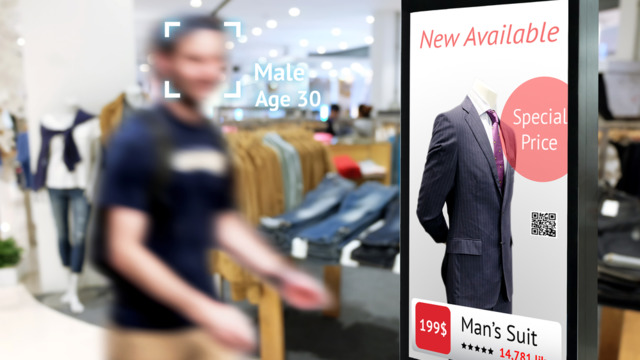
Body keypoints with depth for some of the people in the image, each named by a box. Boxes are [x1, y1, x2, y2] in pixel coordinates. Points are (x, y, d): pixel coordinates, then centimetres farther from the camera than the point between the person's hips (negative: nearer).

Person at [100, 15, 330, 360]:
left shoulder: (212, 138, 5)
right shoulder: (137, 139, -15)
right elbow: (125, 249, -19)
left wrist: (280, 274, 3)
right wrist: (204, 309, -25)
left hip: (205, 320, 6)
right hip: (146, 329, -6)